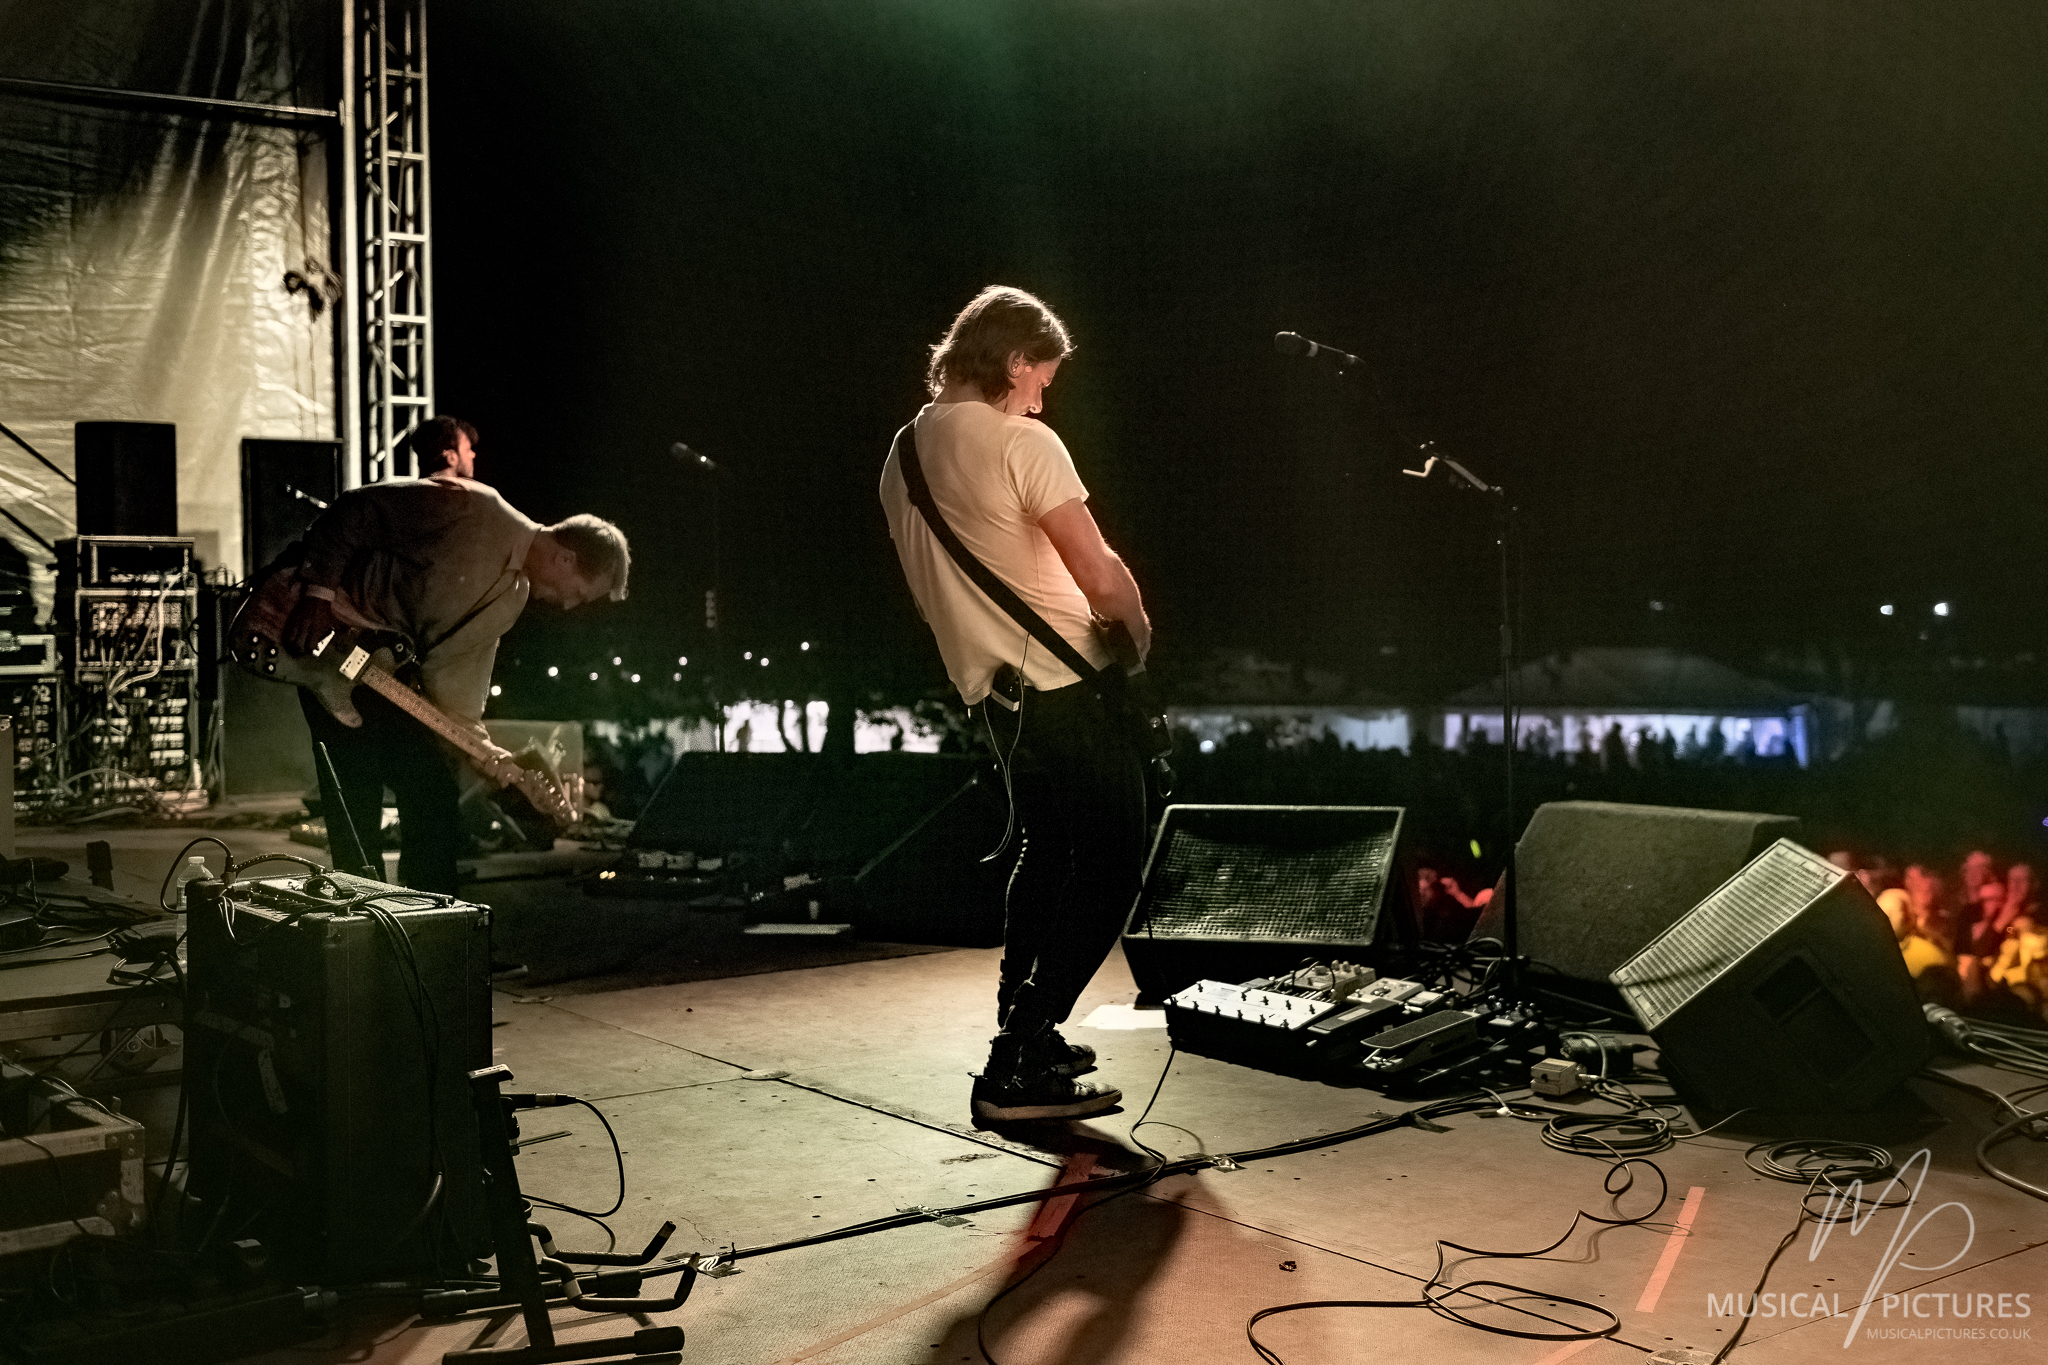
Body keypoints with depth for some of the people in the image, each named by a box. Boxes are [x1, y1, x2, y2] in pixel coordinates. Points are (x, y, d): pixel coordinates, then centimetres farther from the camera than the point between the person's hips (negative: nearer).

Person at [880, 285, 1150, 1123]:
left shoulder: (906, 453, 12)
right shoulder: (1022, 444, -13)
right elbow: (1101, 575, -15)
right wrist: (1141, 632, 3)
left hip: (990, 686, 9)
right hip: (1060, 683, -9)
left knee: (1047, 844, 24)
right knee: (1109, 861, -2)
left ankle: (1021, 1031, 30)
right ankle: (1018, 1070, -5)